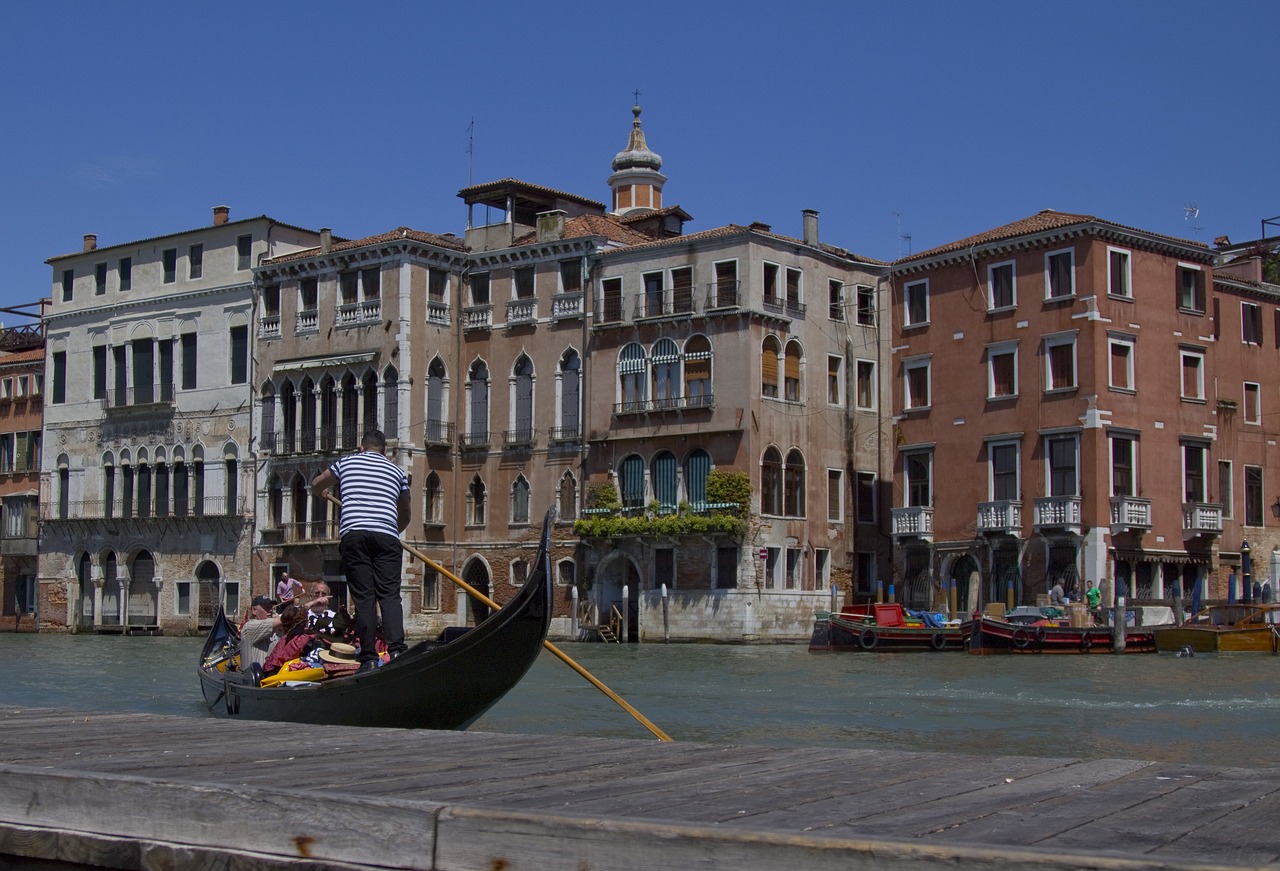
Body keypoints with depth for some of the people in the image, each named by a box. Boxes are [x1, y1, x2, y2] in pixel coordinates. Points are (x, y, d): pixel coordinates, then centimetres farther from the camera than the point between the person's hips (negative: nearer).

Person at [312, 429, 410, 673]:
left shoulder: (346, 462, 20)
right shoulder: (397, 471, 23)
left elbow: (317, 485, 38)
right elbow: (405, 515, 32)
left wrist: (319, 494, 61)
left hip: (353, 533, -1)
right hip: (387, 535, 1)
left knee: (363, 597, 0)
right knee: (390, 595, -2)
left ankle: (369, 658, -4)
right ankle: (396, 649, -20)